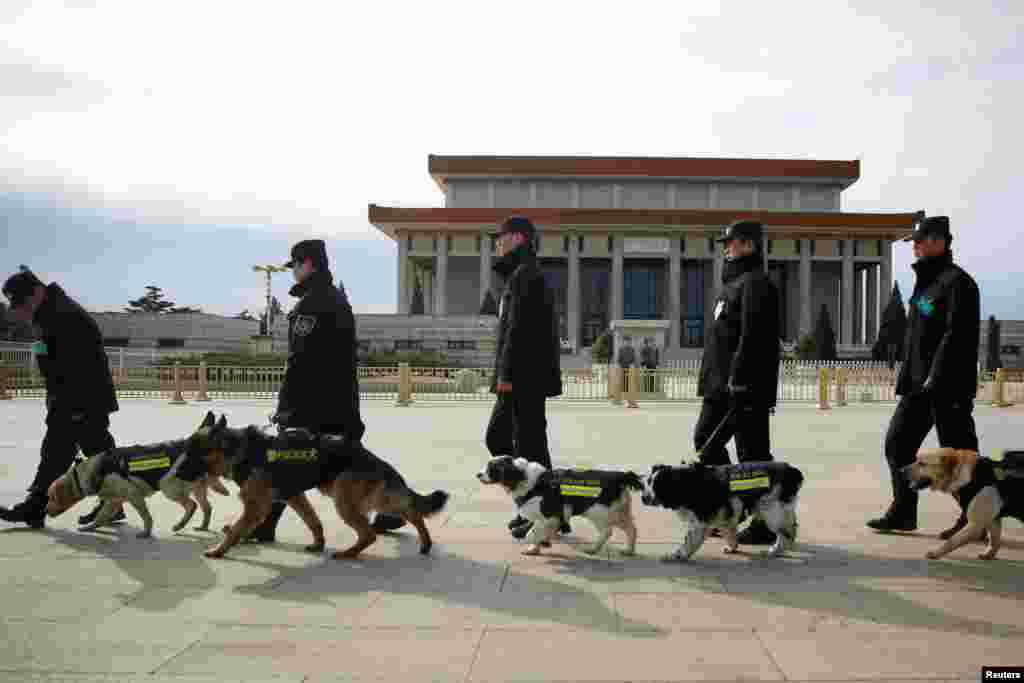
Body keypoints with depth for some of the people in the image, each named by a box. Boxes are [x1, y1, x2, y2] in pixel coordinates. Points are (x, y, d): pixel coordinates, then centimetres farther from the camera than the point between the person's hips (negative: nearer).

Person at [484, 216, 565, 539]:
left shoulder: (525, 274, -11)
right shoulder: (523, 274, 22)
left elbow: (518, 329, -20)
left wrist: (506, 374, -22)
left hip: (525, 377, -11)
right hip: (521, 379, 11)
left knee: (530, 443, -5)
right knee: (497, 438, 14)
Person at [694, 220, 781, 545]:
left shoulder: (756, 283, -12)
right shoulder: (733, 283, 20)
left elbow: (752, 337, -22)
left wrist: (739, 381, -25)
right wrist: (710, 379, 20)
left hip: (745, 388, -11)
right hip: (721, 385, 11)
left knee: (752, 453, -4)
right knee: (705, 438, 15)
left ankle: (766, 524, 5)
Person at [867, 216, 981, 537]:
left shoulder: (956, 281, -11)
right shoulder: (925, 282, 17)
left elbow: (957, 335, -20)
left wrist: (936, 378, -23)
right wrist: (906, 377, 17)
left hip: (948, 387, -9)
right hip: (918, 385, 9)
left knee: (958, 451, 0)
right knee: (897, 442, 8)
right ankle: (902, 511, 16)